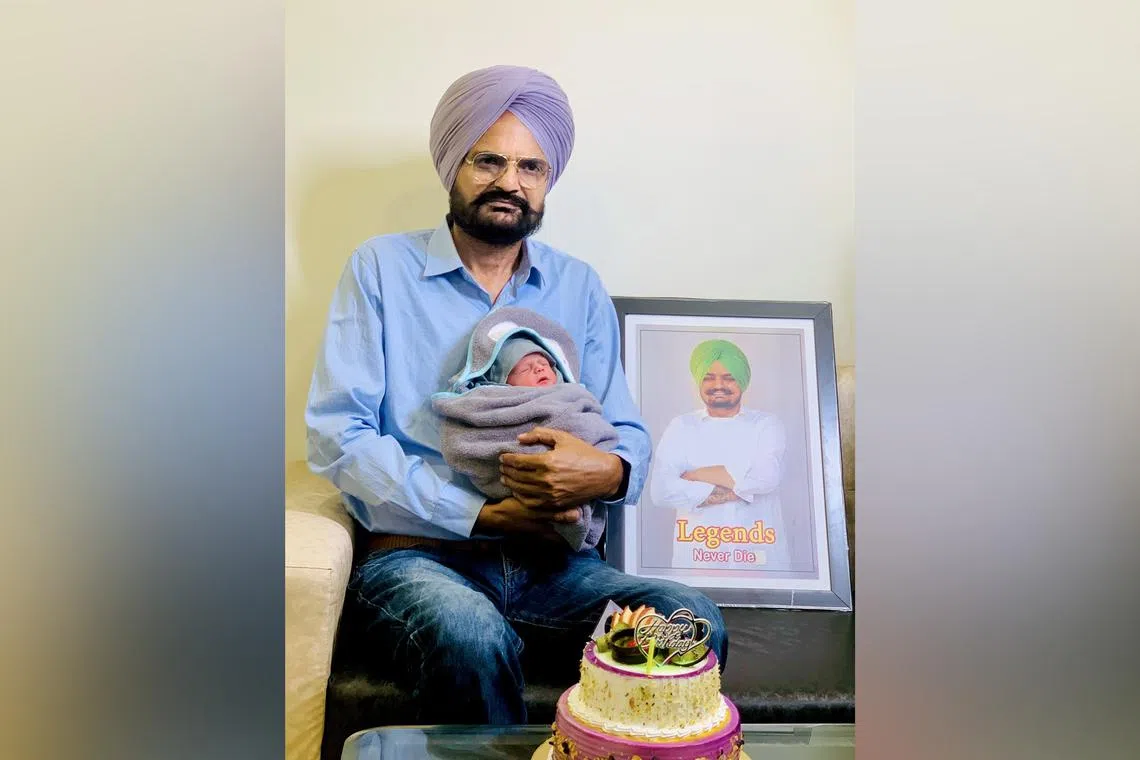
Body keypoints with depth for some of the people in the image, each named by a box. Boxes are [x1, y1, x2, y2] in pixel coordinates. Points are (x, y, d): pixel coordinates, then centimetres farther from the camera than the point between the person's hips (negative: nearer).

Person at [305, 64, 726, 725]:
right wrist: (486, 514, -14)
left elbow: (633, 438, 10)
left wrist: (607, 473, -16)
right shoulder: (382, 267, 4)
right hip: (415, 554, -2)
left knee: (694, 621, -23)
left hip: (553, 563, 3)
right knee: (473, 636, -35)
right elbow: (336, 435, -5)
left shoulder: (579, 286, 13)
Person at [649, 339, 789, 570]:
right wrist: (739, 490, -12)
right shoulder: (680, 427, 3)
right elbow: (661, 491, -11)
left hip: (761, 560, 0)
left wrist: (696, 475, -10)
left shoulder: (767, 425, 4)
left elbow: (767, 476, -15)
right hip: (697, 558, 0)